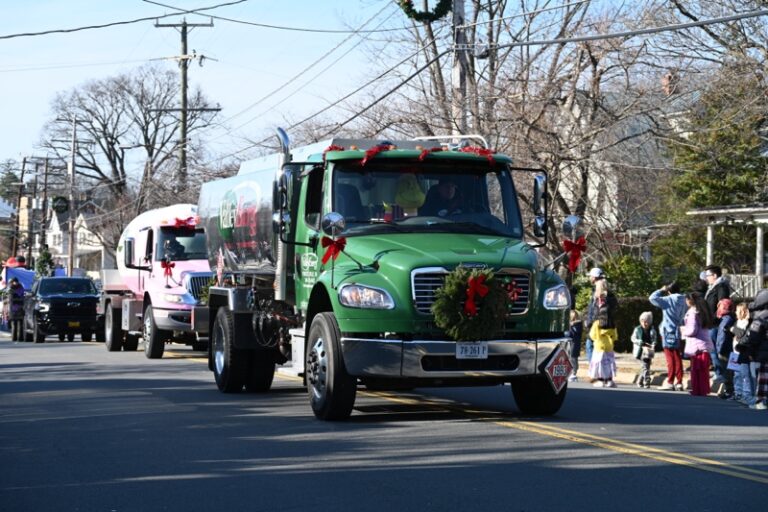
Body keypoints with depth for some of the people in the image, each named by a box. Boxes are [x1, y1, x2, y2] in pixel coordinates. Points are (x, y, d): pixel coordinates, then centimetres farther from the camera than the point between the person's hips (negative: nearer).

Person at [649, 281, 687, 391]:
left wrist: (661, 290, 1)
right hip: (679, 334, 5)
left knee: (671, 359, -1)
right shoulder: (684, 301, 5)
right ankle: (679, 382, 8)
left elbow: (652, 298, -11)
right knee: (678, 359, 8)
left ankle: (670, 382, 1)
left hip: (669, 334, -5)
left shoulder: (668, 300, -11)